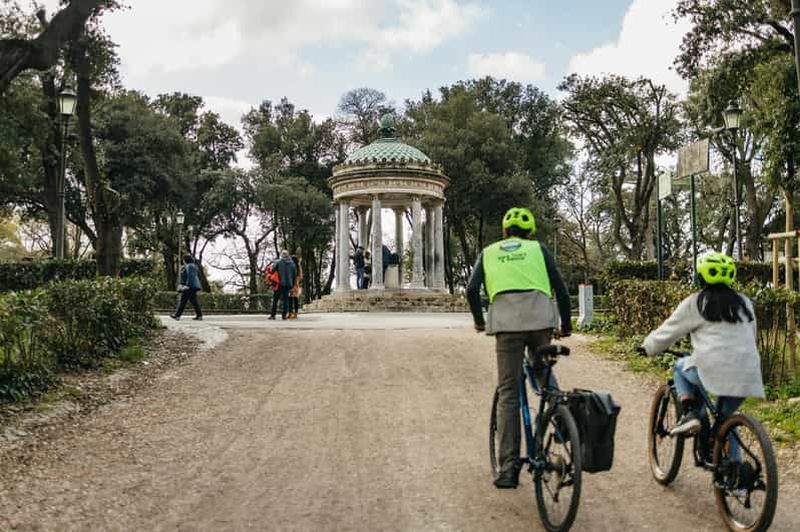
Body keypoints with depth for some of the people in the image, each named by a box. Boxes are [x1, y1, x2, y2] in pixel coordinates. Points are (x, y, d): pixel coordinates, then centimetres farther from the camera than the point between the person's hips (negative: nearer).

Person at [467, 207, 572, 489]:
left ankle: (509, 467, -2)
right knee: (543, 372, 29)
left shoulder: (489, 252, 19)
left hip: (506, 322, 0)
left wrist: (479, 320, 21)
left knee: (508, 394, 2)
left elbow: (472, 290, 6)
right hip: (540, 319, 1)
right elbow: (560, 288, 10)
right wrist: (566, 324, 20)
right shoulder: (538, 249, 17)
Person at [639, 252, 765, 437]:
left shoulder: (695, 303, 3)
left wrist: (648, 347, 25)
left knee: (681, 368, 25)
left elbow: (669, 330, 9)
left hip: (714, 369, -5)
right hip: (747, 375, 5)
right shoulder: (744, 302, 18)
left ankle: (689, 413, 4)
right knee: (725, 418, 22)